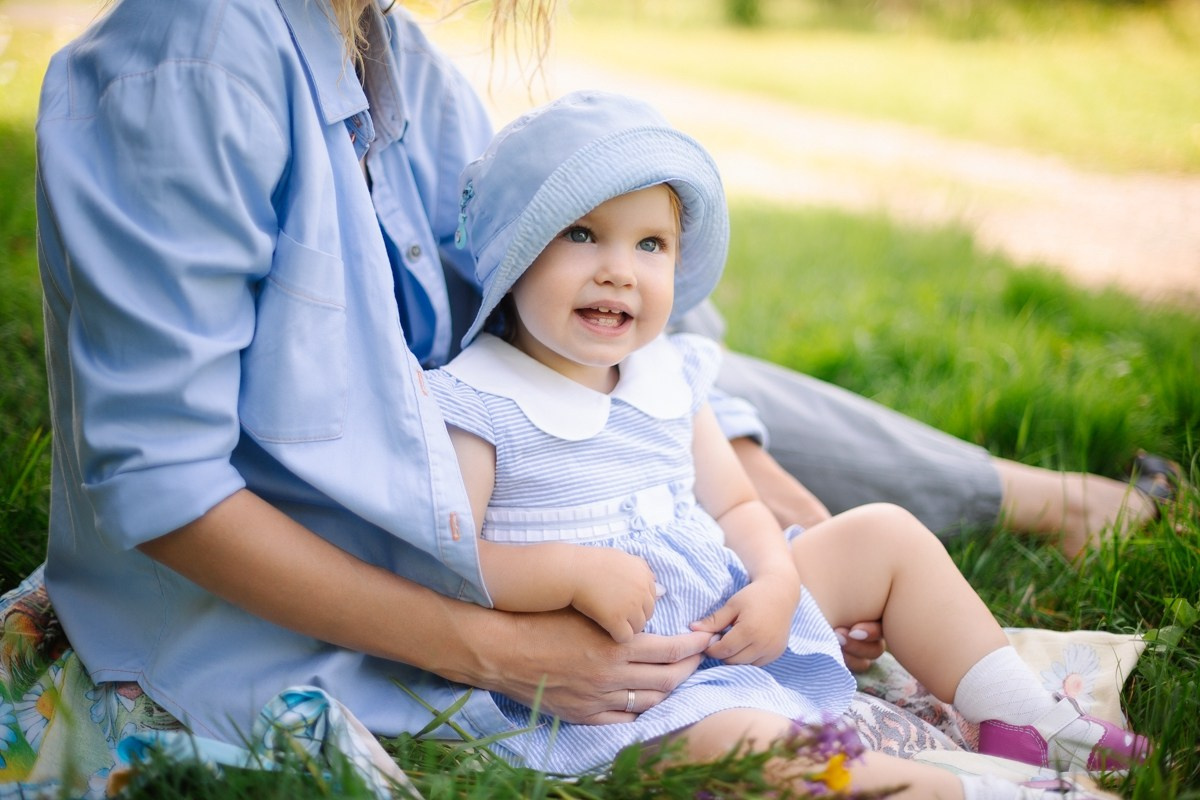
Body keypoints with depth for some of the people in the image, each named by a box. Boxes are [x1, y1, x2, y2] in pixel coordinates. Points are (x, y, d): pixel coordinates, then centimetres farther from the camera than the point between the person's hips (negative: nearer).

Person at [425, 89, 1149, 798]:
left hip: (729, 626, 8)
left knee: (885, 535, 11)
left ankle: (1021, 723, 15)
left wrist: (776, 582, -7)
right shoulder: (475, 406, -13)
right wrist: (573, 571, -30)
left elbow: (736, 508, 13)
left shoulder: (668, 377, 8)